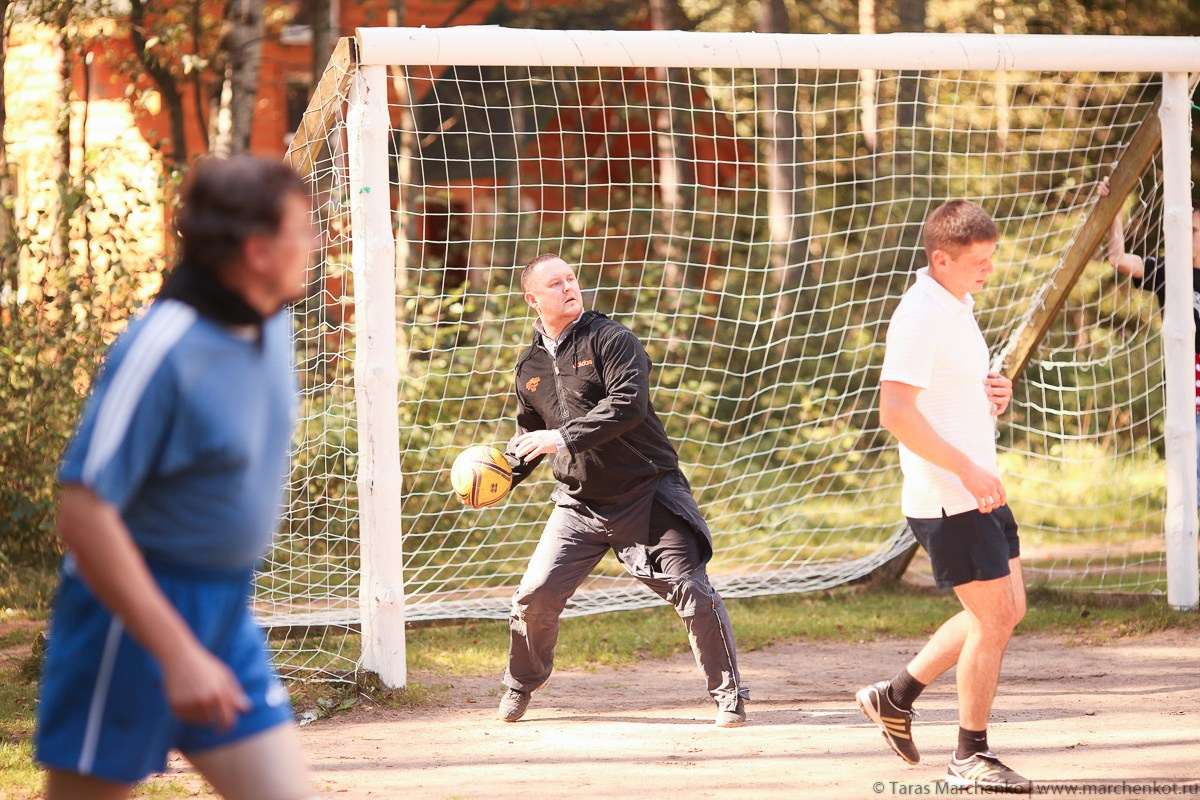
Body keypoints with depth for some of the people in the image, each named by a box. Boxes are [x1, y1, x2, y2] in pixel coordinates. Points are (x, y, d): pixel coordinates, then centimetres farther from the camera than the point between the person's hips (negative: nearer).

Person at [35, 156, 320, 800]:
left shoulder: (272, 327, 4)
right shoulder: (163, 351, -22)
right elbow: (83, 516, -25)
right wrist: (179, 655, -26)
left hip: (225, 618, 8)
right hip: (132, 614, -8)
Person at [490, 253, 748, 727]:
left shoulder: (611, 340, -9)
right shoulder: (530, 367, 8)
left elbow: (628, 404, -24)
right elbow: (529, 431, 24)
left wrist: (563, 437, -27)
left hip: (646, 494, -4)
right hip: (580, 502, 4)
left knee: (692, 593, -10)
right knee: (536, 595, -3)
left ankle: (729, 695, 3)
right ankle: (520, 687, 22)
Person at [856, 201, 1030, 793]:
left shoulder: (957, 307, 13)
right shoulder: (920, 315, -18)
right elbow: (895, 412, -24)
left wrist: (990, 396, 6)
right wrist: (968, 469, -24)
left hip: (978, 489, 10)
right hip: (945, 496, -10)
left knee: (1006, 611, 14)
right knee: (993, 617, -6)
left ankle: (896, 695, 24)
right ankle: (970, 758, 5)